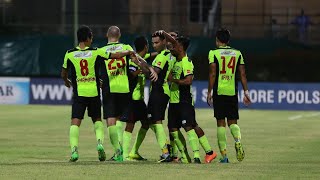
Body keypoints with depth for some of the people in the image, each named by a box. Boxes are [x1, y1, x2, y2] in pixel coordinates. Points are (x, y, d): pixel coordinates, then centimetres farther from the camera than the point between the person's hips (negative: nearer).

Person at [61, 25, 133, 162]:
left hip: (79, 93, -1)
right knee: (97, 120, 18)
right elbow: (117, 56, -2)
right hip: (94, 93, 1)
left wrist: (67, 82, 32)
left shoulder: (69, 54, -3)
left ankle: (74, 149, -16)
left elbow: (63, 74, 9)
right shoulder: (96, 52, -5)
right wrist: (128, 52, 18)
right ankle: (100, 142, -4)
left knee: (75, 122, -1)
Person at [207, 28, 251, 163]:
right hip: (233, 91, 2)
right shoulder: (237, 53, 8)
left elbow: (212, 74, -7)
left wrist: (209, 92, -3)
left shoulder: (213, 53, -1)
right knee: (232, 122, 10)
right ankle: (238, 140, -22)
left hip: (219, 91, -2)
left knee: (220, 123, 3)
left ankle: (224, 154, -2)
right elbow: (242, 74, 5)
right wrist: (246, 92, 8)